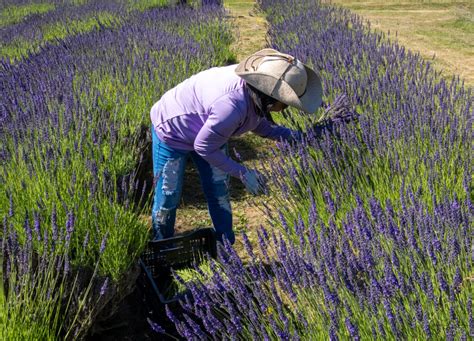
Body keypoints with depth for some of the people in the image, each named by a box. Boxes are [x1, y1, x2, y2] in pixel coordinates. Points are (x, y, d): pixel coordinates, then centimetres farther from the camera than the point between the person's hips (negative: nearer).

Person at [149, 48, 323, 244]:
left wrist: (292, 136, -14)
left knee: (219, 193, 10)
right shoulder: (232, 105, -43)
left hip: (207, 129, 7)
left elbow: (257, 123, -1)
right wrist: (243, 173, -22)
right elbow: (203, 147, -28)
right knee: (168, 197, 6)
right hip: (172, 130, -7)